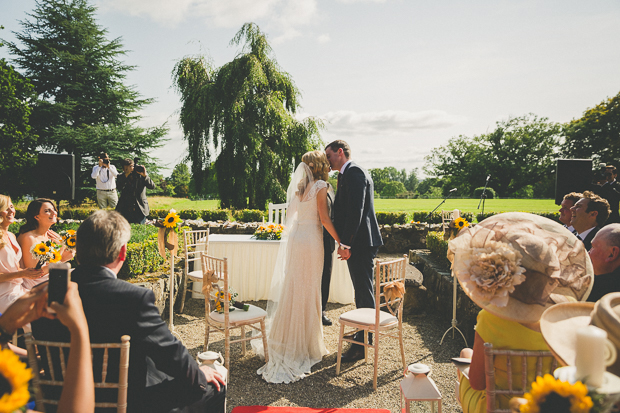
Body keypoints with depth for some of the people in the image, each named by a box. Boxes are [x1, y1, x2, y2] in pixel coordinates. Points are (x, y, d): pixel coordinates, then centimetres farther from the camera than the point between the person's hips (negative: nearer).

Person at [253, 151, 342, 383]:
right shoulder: (320, 186, -9)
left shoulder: (300, 186, 13)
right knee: (307, 291, 1)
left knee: (292, 288, 14)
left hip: (295, 237, 7)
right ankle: (304, 345, 12)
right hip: (311, 239, -7)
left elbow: (290, 213, 19)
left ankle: (285, 341, 24)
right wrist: (340, 241, -9)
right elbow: (324, 219, -14)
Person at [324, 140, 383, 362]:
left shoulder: (354, 172, -14)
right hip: (356, 243, 10)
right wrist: (344, 242, 14)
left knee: (364, 292, -3)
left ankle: (363, 344, 4)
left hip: (360, 243, -10)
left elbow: (356, 211, -23)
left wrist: (346, 243, -23)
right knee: (361, 291, 20)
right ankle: (364, 332, 34)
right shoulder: (346, 175, 18)